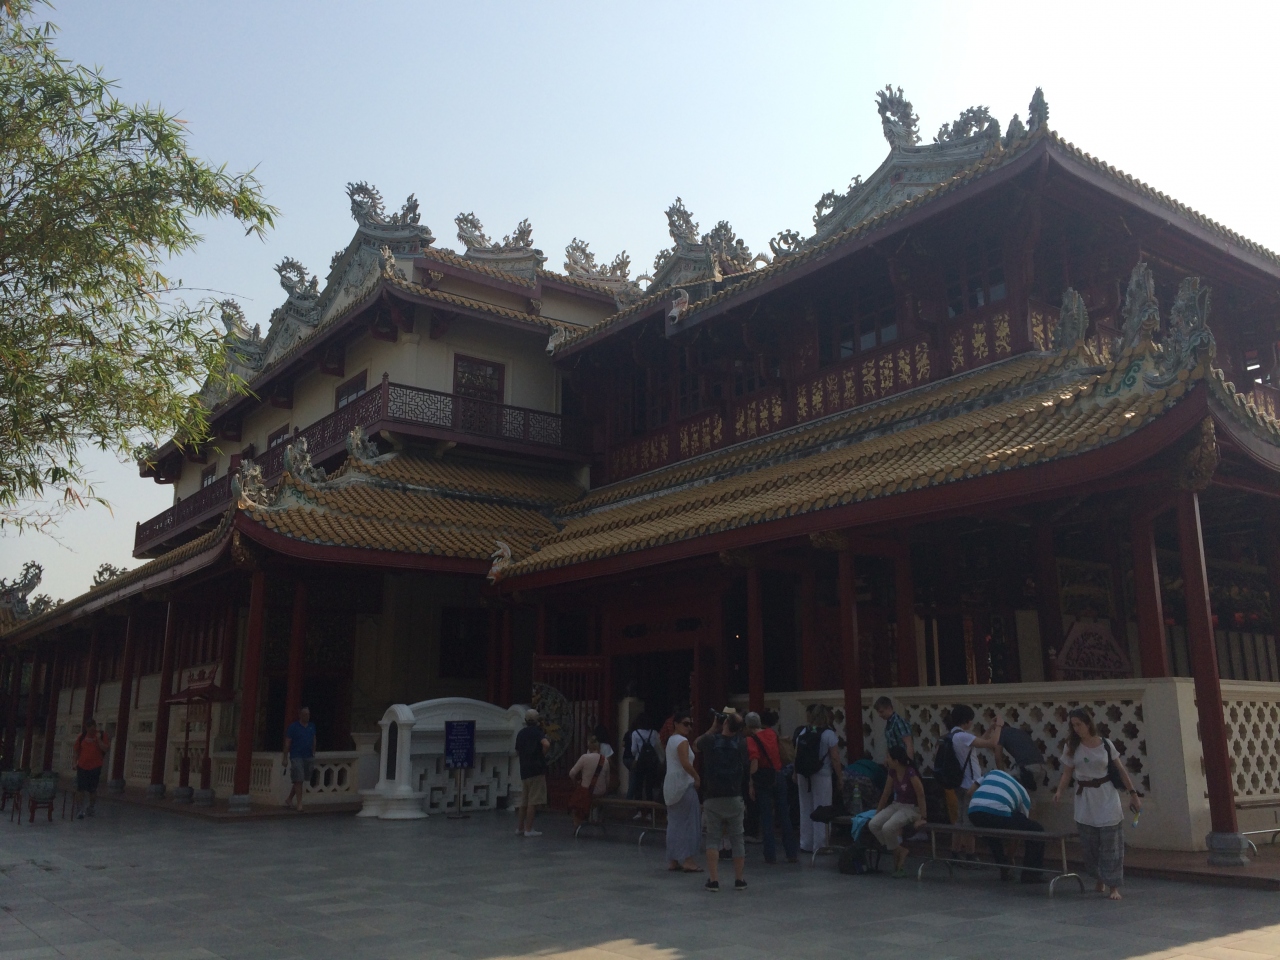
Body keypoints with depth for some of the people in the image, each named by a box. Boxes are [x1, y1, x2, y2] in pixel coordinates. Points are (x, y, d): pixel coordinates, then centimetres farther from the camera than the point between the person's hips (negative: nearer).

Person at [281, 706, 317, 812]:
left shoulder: (312, 726, 11)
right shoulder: (293, 727, -4)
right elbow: (287, 743, -4)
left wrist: (313, 755, 15)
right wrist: (285, 758, -7)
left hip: (308, 757, 5)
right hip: (296, 757, -5)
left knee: (301, 781, 10)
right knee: (299, 780, -8)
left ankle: (289, 800, 25)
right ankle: (299, 804, -6)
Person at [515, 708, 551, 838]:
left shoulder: (521, 734, 13)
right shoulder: (537, 731, -7)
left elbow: (517, 753, 21)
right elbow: (546, 744, -25)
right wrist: (543, 754, -8)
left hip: (524, 771, 7)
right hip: (536, 770, -7)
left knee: (524, 802, 15)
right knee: (533, 801, -4)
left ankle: (519, 828, 19)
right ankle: (528, 829, -5)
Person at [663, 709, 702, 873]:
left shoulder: (671, 740, 16)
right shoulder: (682, 741, -13)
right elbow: (685, 763, -22)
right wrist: (697, 778, -15)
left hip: (671, 785, 10)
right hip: (683, 784, -10)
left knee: (674, 822, 12)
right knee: (688, 822, -4)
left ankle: (673, 860, 15)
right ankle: (688, 860, -4)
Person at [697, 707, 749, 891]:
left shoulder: (710, 741, -5)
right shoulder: (741, 744, 0)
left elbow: (696, 744, 16)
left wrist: (712, 728, 14)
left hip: (713, 799, -1)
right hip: (735, 798, 1)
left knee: (713, 839, 4)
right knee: (737, 839, 10)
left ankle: (713, 880, 0)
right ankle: (739, 880, 15)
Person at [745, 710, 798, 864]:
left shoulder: (751, 740, -10)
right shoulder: (771, 734, 8)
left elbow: (754, 763, -19)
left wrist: (751, 785, -16)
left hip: (763, 779, -5)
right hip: (778, 776, 5)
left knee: (766, 818, 3)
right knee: (784, 816, 10)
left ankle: (771, 855, 4)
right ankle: (792, 853, 14)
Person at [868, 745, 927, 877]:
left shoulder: (910, 773, -22)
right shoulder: (892, 772, 1)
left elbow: (921, 795, -19)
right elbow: (886, 793, 11)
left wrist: (922, 818, -18)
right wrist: (877, 812, 17)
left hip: (911, 808, -8)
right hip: (895, 805, 8)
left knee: (887, 828, -30)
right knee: (873, 825, -14)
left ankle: (898, 852, -1)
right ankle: (898, 851, -1)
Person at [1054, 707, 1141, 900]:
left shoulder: (1105, 744, -4)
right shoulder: (1071, 747, -1)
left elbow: (1121, 770, 4)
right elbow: (1067, 773, 0)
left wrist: (1133, 793, 4)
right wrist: (1059, 791, -16)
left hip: (1106, 796, -2)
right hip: (1084, 799, 2)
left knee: (1110, 844, -2)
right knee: (1089, 845, 7)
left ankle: (1113, 886, 4)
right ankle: (1099, 880, 27)